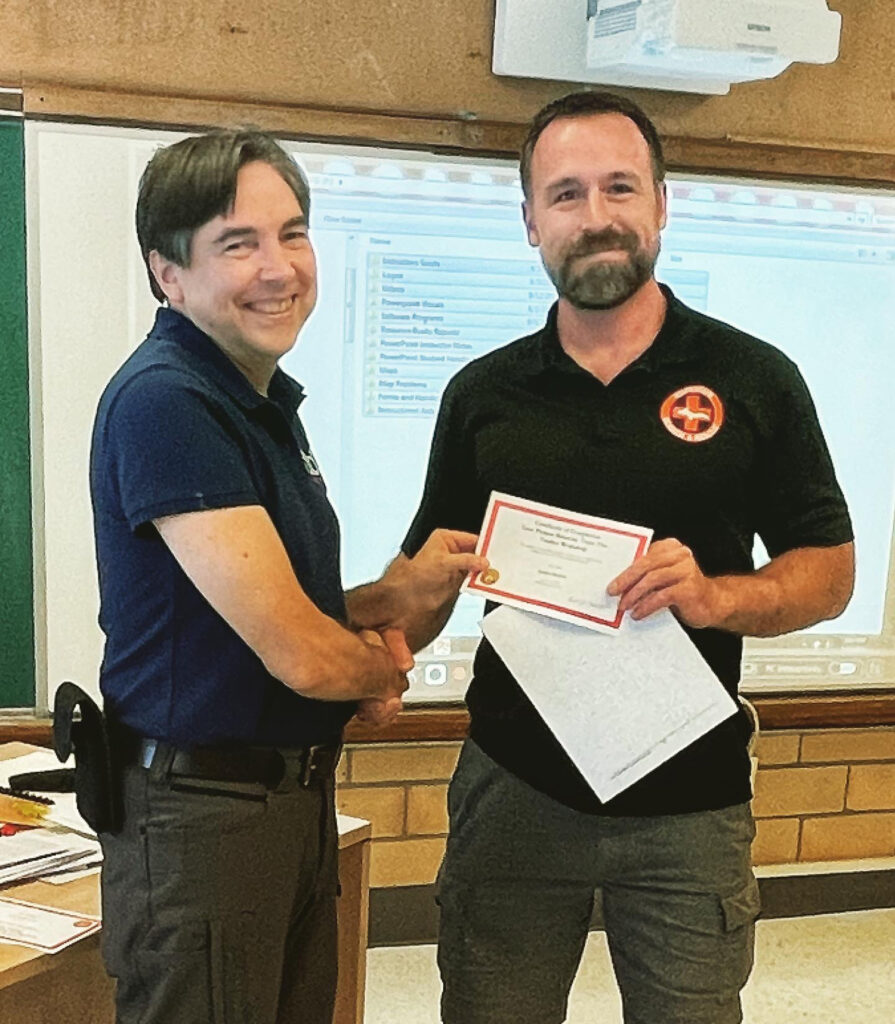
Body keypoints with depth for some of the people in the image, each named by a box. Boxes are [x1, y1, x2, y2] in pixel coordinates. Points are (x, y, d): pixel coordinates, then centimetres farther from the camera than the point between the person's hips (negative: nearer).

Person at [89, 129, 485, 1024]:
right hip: (201, 808, -9)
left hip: (298, 798, 9)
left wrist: (387, 598, -2)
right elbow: (299, 655, -24)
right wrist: (385, 664, -2)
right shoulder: (164, 401, -21)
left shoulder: (264, 401, 9)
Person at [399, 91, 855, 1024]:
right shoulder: (483, 394, 2)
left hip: (691, 801, -1)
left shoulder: (754, 380, -3)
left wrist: (714, 596, -19)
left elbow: (828, 571, 0)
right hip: (515, 788, 2)